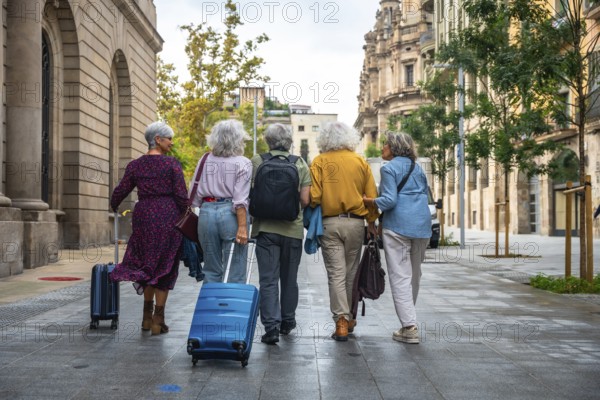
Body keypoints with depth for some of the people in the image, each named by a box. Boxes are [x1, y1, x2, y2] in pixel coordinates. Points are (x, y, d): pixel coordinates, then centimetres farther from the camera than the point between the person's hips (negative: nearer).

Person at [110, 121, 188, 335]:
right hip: (168, 216, -4)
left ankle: (147, 316, 20)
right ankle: (158, 320, 7)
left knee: (147, 264, 18)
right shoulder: (172, 164, -5)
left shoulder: (135, 165, 6)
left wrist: (114, 207, 27)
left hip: (144, 215, 4)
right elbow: (181, 196, -9)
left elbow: (120, 191, 7)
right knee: (164, 267, 5)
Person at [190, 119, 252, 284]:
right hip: (231, 214, -4)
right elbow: (240, 200, -13)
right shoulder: (242, 163, -5)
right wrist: (242, 226, -14)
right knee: (235, 273, 1)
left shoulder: (205, 160, 8)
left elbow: (195, 196, 9)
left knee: (211, 270, 14)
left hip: (206, 213, 4)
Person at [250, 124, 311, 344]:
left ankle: (271, 326, -7)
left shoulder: (257, 161, -4)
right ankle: (287, 322, 28)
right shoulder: (300, 164, 0)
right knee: (289, 279, 16)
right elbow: (305, 200, -3)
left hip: (266, 227, -1)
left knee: (268, 279, 1)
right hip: (293, 229, 2)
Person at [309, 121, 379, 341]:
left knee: (336, 274, 0)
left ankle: (341, 321, -6)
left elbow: (313, 196, -9)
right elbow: (372, 195, 5)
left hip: (329, 223, -2)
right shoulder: (360, 161, 5)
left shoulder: (319, 162, -2)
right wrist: (371, 221, 15)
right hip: (356, 222, 2)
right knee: (351, 273, 14)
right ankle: (349, 318, 26)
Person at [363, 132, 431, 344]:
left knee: (400, 276, -6)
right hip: (422, 224, 7)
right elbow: (425, 194, 20)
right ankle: (408, 317, 26)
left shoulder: (389, 168, -5)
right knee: (414, 274, 15)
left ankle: (410, 327, -11)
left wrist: (366, 201, -2)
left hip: (398, 225, -7)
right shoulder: (417, 168, 17)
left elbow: (389, 200, -14)